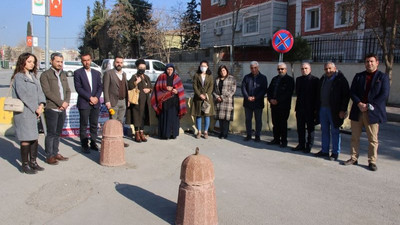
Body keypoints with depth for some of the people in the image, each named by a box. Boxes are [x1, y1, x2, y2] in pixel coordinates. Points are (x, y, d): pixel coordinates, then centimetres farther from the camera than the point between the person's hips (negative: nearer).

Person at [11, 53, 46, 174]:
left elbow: (39, 91, 11)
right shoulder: (18, 77, -7)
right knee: (26, 139, -4)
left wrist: (41, 104, -5)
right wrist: (35, 109, -11)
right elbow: (23, 95, -14)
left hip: (34, 112, 7)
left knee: (34, 137, 10)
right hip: (23, 112, -7)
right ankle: (25, 165, 6)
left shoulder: (33, 76, 17)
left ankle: (33, 162, 20)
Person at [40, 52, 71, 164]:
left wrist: (66, 102, -3)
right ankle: (49, 156, 6)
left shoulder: (63, 74, 17)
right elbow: (47, 92, -12)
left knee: (58, 133, 12)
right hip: (51, 108, -6)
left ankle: (55, 153, 21)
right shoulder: (45, 75, -3)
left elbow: (68, 90, 14)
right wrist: (61, 103, -15)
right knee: (51, 133, -3)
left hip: (62, 109, 6)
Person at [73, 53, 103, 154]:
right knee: (83, 125, 1)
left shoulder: (96, 73, 14)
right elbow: (78, 88, -8)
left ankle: (93, 143, 19)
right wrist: (90, 98, -13)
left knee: (94, 125, 8)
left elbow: (100, 87, 9)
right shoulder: (77, 73, 0)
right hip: (84, 103, -4)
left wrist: (96, 97, -8)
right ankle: (84, 145, 8)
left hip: (95, 103, 4)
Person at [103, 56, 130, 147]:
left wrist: (127, 100, 11)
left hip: (123, 102, 6)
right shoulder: (108, 73, -4)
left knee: (120, 122, 10)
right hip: (113, 102, -6)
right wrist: (107, 101, -15)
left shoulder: (124, 74, 15)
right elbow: (105, 88, -9)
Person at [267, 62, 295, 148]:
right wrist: (270, 99, -4)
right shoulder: (274, 79, 17)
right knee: (275, 123, 7)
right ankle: (276, 139, 17)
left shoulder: (290, 80, -1)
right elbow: (269, 90, 15)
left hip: (284, 106, -5)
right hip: (274, 105, 5)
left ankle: (284, 141, 8)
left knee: (283, 124, -1)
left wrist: (278, 101, -15)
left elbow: (288, 93, -11)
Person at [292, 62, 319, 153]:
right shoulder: (298, 79, 12)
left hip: (310, 108, -5)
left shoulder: (315, 80, -5)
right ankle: (301, 144, 21)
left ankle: (309, 146, 13)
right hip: (300, 107, 5)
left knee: (310, 128, 5)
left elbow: (317, 95, -7)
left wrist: (316, 108, -12)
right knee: (300, 127, 10)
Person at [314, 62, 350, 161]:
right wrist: (318, 107, 12)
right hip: (323, 108, 6)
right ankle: (324, 151, 21)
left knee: (334, 131, 2)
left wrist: (343, 110, -15)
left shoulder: (340, 79, -7)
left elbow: (346, 95, -10)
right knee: (324, 130, 12)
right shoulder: (323, 79, 13)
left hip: (334, 110, -6)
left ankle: (335, 153, 11)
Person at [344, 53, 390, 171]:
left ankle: (372, 161, 12)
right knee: (355, 137, 9)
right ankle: (354, 158, 19)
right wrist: (359, 104, -11)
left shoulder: (383, 77, 2)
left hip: (373, 113, -3)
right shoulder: (358, 76, 12)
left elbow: (384, 95, -6)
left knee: (373, 139, 3)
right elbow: (352, 92, 6)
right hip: (357, 112, 3)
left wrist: (369, 106, -14)